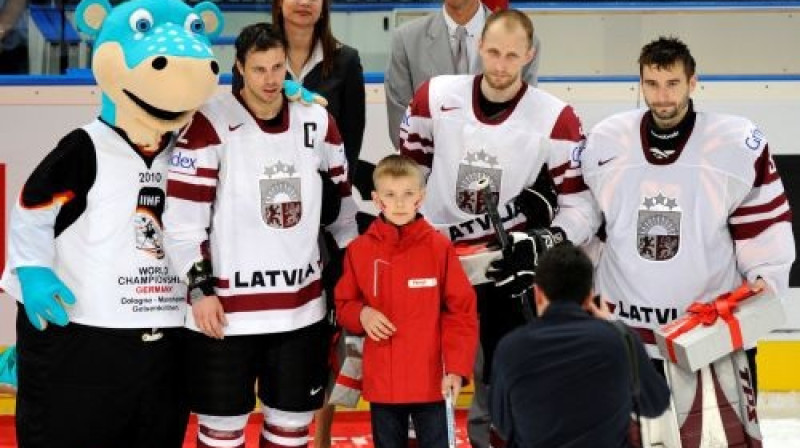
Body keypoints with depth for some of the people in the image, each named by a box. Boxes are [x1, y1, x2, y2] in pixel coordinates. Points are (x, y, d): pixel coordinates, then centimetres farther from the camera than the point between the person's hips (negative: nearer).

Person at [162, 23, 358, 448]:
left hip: (302, 306, 4)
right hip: (226, 307, -4)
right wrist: (199, 288, -13)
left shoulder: (318, 122, 5)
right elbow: (182, 216, -11)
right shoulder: (209, 124, -11)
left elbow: (340, 203, 16)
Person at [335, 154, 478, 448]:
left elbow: (462, 312, -5)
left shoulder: (439, 247, -6)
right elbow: (344, 306, 10)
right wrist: (361, 314, -12)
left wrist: (457, 368, -12)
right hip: (381, 382, 2)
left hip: (432, 381, -2)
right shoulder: (359, 250, -1)